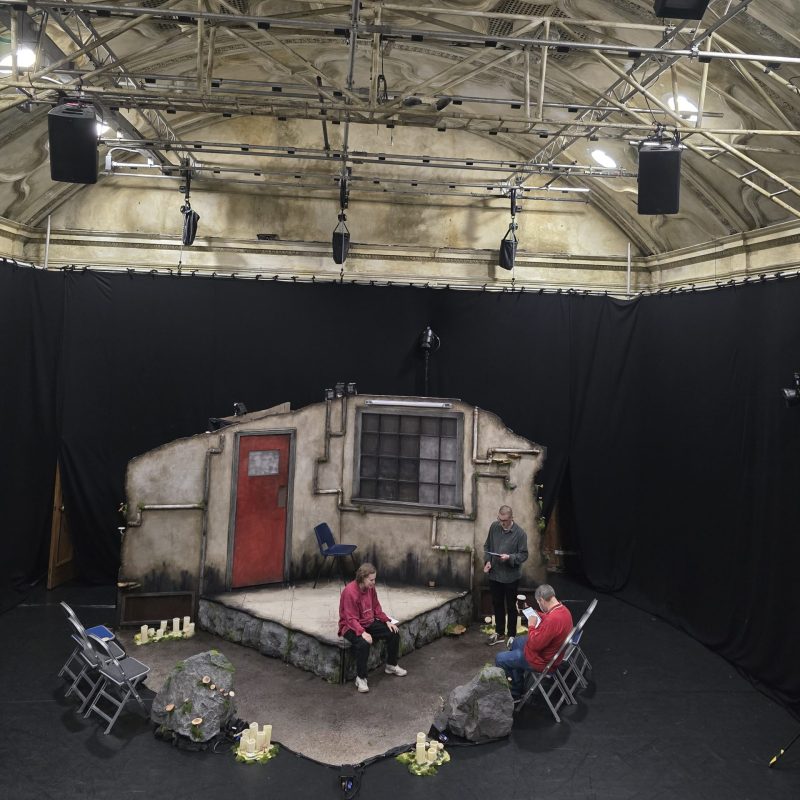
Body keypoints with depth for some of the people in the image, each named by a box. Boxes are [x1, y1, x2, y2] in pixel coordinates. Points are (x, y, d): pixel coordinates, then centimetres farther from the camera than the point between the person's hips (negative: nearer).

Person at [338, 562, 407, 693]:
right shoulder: (350, 592, -26)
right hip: (351, 627, -7)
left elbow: (376, 608, 8)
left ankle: (391, 665, 17)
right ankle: (360, 678, -18)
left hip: (369, 623, 8)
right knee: (363, 643, -37)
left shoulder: (371, 588, -3)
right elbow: (351, 619, -26)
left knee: (394, 632, -4)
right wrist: (362, 633, -39)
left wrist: (387, 621, -5)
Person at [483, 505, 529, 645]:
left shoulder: (520, 533, -15)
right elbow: (487, 546, 8)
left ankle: (511, 636, 24)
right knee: (497, 604, 17)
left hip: (511, 576, -4)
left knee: (511, 607, 10)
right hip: (494, 574, 4)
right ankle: (499, 633, 33)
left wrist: (509, 557, -26)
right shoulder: (494, 527, -3)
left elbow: (524, 555, -10)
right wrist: (487, 561, -7)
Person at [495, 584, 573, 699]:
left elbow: (535, 645, -30)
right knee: (518, 641, 31)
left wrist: (532, 626, -16)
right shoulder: (563, 609, -7)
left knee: (500, 659, -2)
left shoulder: (552, 620, -37)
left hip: (542, 660, -10)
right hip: (551, 649, 10)